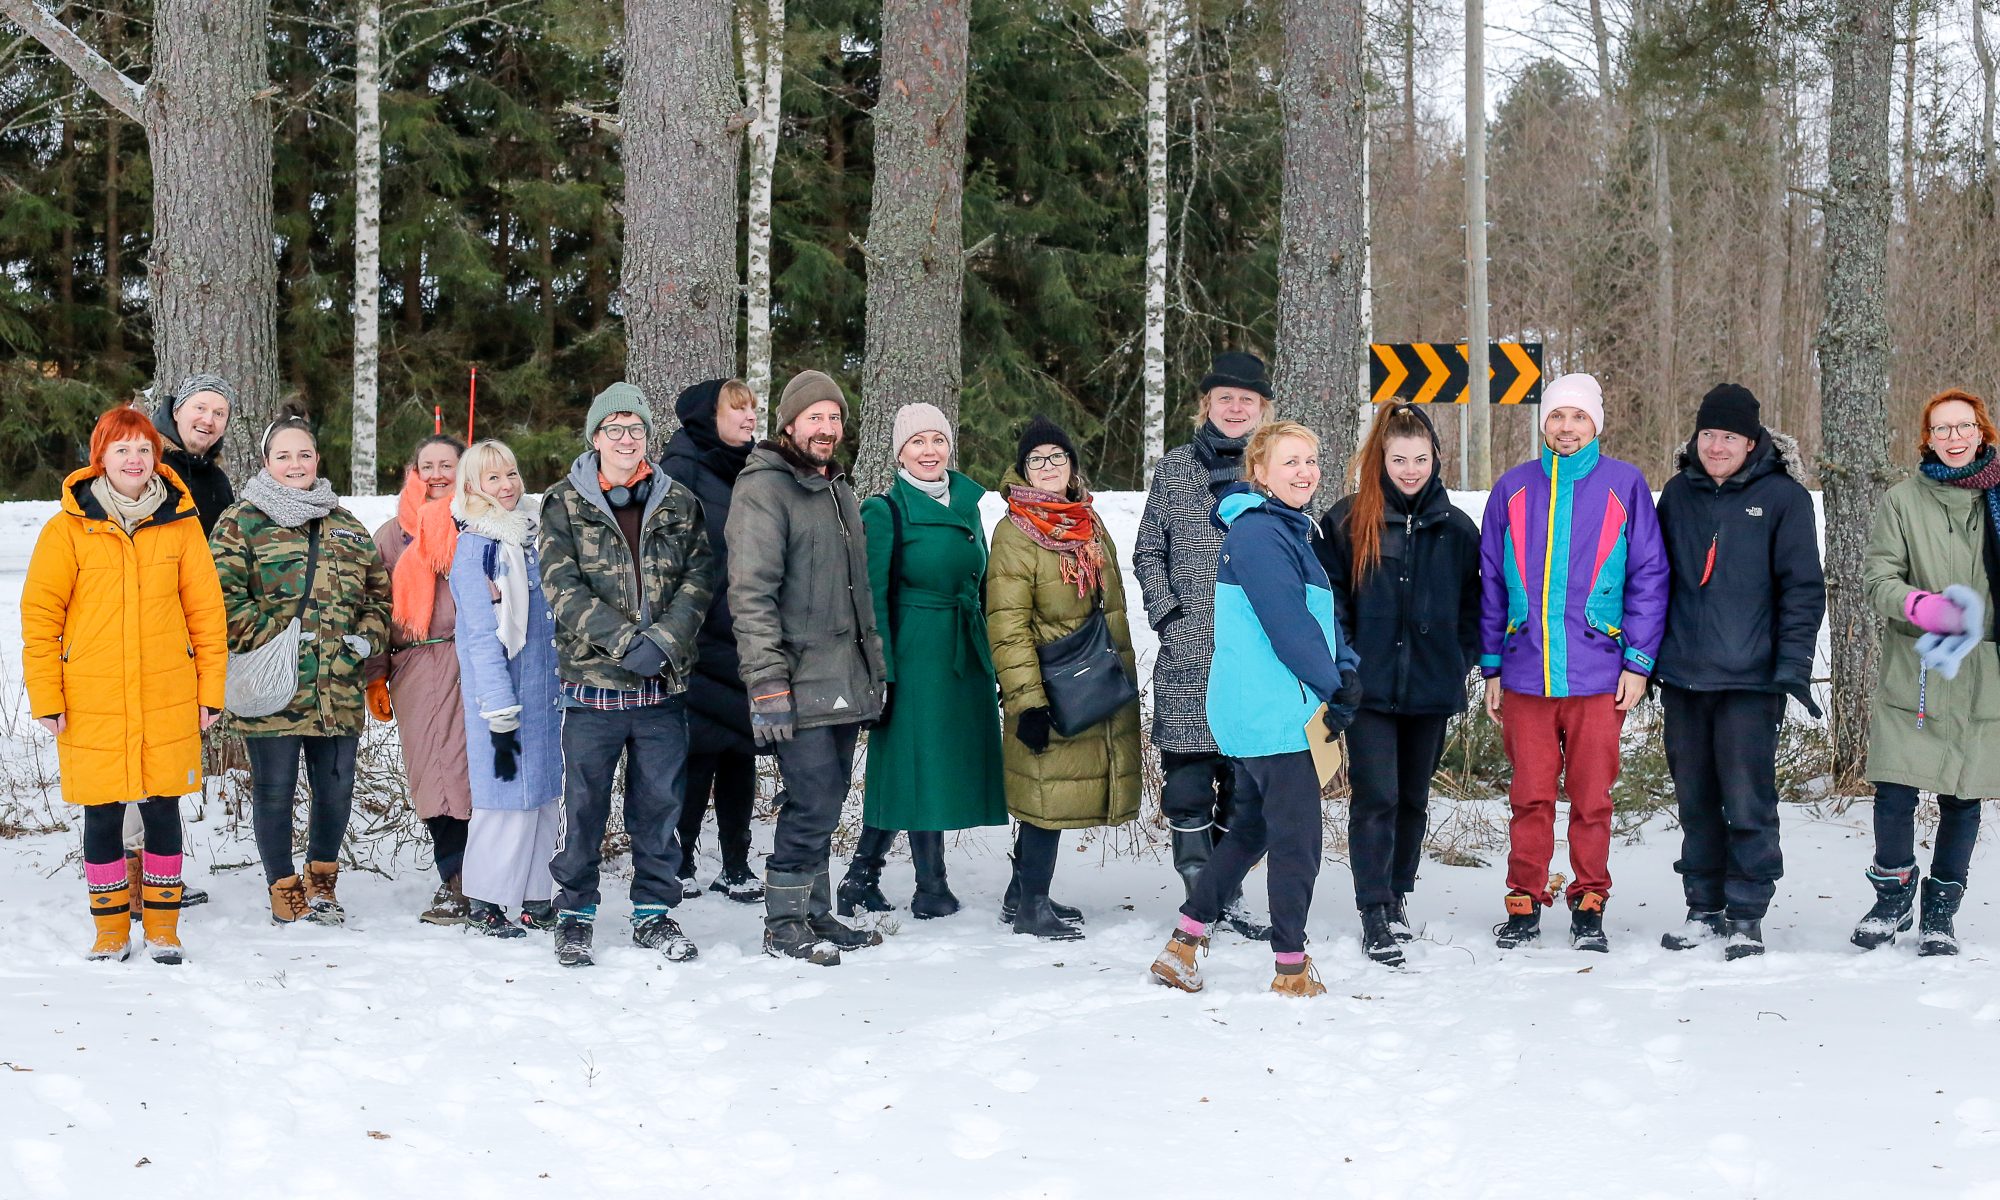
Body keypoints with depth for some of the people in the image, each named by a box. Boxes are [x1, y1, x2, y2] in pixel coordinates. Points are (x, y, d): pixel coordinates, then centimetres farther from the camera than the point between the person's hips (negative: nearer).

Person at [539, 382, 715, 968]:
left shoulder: (680, 503, 10)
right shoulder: (564, 505, 3)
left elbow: (699, 579, 2)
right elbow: (562, 588, -6)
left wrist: (662, 641, -14)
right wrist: (625, 640, -16)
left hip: (664, 683, 2)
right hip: (591, 678, -2)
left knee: (660, 801, 7)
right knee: (583, 804, 2)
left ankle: (654, 911, 20)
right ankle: (575, 912, 16)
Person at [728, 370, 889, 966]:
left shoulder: (837, 488, 19)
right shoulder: (764, 489, -9)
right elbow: (751, 594, -15)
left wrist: (873, 670, 24)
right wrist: (767, 682, -21)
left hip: (845, 684, 8)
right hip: (801, 686, -8)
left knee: (823, 805, 13)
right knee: (813, 806, -9)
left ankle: (815, 913, 22)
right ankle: (784, 923, 3)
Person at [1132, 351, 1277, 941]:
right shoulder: (1175, 469, 7)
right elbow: (1148, 552, 9)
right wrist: (1168, 614, -4)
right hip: (1188, 654, -1)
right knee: (1188, 775, -5)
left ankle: (1227, 895, 19)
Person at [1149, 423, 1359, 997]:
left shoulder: (1289, 530, 17)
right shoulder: (1258, 532, -16)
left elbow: (1321, 615, 16)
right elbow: (1287, 625, -20)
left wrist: (1345, 672, 0)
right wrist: (1336, 688, -10)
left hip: (1253, 713, 10)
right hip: (1274, 712, -10)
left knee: (1253, 828, 17)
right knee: (1297, 839, -1)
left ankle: (1181, 946, 21)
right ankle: (1291, 971, 10)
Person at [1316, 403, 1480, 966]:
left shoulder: (1456, 528, 7)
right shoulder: (1347, 521, 0)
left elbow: (1474, 603, 14)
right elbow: (1327, 597, 2)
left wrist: (1460, 662, 4)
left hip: (1431, 687, 3)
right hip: (1369, 686, -3)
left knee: (1413, 797, 13)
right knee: (1376, 797, -10)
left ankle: (1398, 895, 29)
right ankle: (1375, 914, -7)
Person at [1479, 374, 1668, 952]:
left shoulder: (1624, 485, 3)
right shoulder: (1513, 489, 9)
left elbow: (1649, 575, 2)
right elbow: (1491, 582, 12)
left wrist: (1638, 661, -3)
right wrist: (1493, 667, 9)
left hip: (1598, 674, -2)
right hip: (1526, 672, 2)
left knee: (1592, 797, 4)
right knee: (1530, 795, 5)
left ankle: (1589, 905, 15)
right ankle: (1524, 904, 14)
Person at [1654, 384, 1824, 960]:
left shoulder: (1783, 497, -1)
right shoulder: (1678, 494, 10)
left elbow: (1803, 587, -3)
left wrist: (1793, 665, -10)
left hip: (1750, 679, -4)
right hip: (1682, 676, 4)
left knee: (1748, 800, -5)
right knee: (1695, 799, 10)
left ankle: (1746, 916, 5)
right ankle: (1704, 910, 20)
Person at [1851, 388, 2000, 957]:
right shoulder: (1902, 501, 1)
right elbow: (1877, 578, -3)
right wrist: (1923, 607, -21)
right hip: (1911, 676, -1)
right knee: (1894, 795, -5)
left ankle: (1941, 910, 21)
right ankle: (1893, 896, 17)